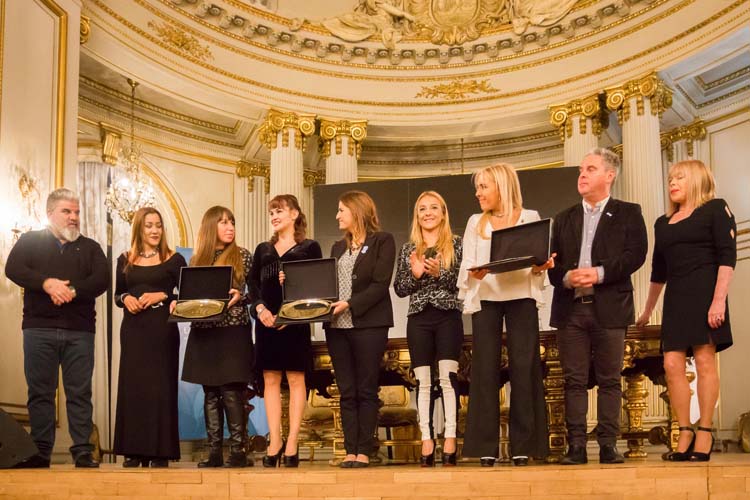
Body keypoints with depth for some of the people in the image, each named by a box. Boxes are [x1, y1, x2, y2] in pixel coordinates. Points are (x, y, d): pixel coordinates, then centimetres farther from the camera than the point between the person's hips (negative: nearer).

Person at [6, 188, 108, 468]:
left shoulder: (90, 247, 15)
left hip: (80, 331, 1)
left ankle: (82, 451, 1)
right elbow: (13, 269, -4)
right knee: (40, 392, 1)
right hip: (39, 329, -1)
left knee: (80, 392, -1)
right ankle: (40, 452, 6)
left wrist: (72, 291, -15)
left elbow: (102, 280, 0)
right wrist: (47, 283, -18)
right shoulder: (30, 241, 12)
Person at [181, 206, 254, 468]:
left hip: (233, 332, -3)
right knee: (210, 394, 6)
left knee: (232, 392, -7)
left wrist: (240, 296, -17)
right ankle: (214, 451, 10)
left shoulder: (243, 256, 3)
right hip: (203, 333, 3)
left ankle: (238, 450, -1)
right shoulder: (197, 260, 11)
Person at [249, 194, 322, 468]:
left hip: (295, 320, -4)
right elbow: (253, 284, 11)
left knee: (295, 379, -2)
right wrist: (260, 308, -7)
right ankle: (274, 442, 7)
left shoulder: (309, 248, 5)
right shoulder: (263, 250, 17)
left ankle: (292, 443, 1)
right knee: (270, 379, 4)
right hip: (266, 320, 4)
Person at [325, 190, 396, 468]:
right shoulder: (338, 247, 20)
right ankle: (350, 451, 5)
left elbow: (380, 284, -10)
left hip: (368, 323, -6)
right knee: (346, 392, 4)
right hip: (337, 326, 6)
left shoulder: (382, 241, 0)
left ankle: (364, 451, 0)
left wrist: (349, 304, -19)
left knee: (366, 391, -2)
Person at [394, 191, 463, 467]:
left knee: (448, 377, -8)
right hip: (418, 319, 3)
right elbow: (399, 289, 9)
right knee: (423, 382, 1)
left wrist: (439, 272, -17)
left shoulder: (456, 244, 5)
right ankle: (427, 441, 3)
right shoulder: (408, 249, 13)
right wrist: (415, 274, -9)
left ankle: (450, 439, -5)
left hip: (448, 316, -2)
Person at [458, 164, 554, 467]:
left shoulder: (530, 218, 10)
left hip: (521, 297, -1)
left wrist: (539, 268, -16)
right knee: (485, 368, -3)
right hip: (485, 298, 1)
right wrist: (474, 274, -15)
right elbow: (466, 267, 7)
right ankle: (486, 446, 0)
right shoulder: (475, 223, 15)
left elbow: (540, 263, 6)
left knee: (523, 367, -4)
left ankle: (523, 445, 1)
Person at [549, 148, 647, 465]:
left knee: (609, 379, 1)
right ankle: (576, 446, 3)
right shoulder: (564, 219, 18)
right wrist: (566, 278, -10)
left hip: (609, 307, -3)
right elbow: (552, 262, 11)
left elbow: (635, 254, -5)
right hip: (570, 308, 3)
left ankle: (608, 445, 5)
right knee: (574, 380, 1)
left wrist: (600, 273, -16)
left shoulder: (628, 214, 7)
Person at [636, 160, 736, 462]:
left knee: (704, 361, -7)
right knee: (672, 365, -4)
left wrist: (719, 299, -17)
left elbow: (727, 256, -7)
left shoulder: (715, 209, 3)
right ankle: (685, 434, 3)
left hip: (704, 292, -5)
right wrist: (647, 310, 28)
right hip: (675, 298, 5)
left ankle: (704, 433, -1)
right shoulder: (663, 223, 19)